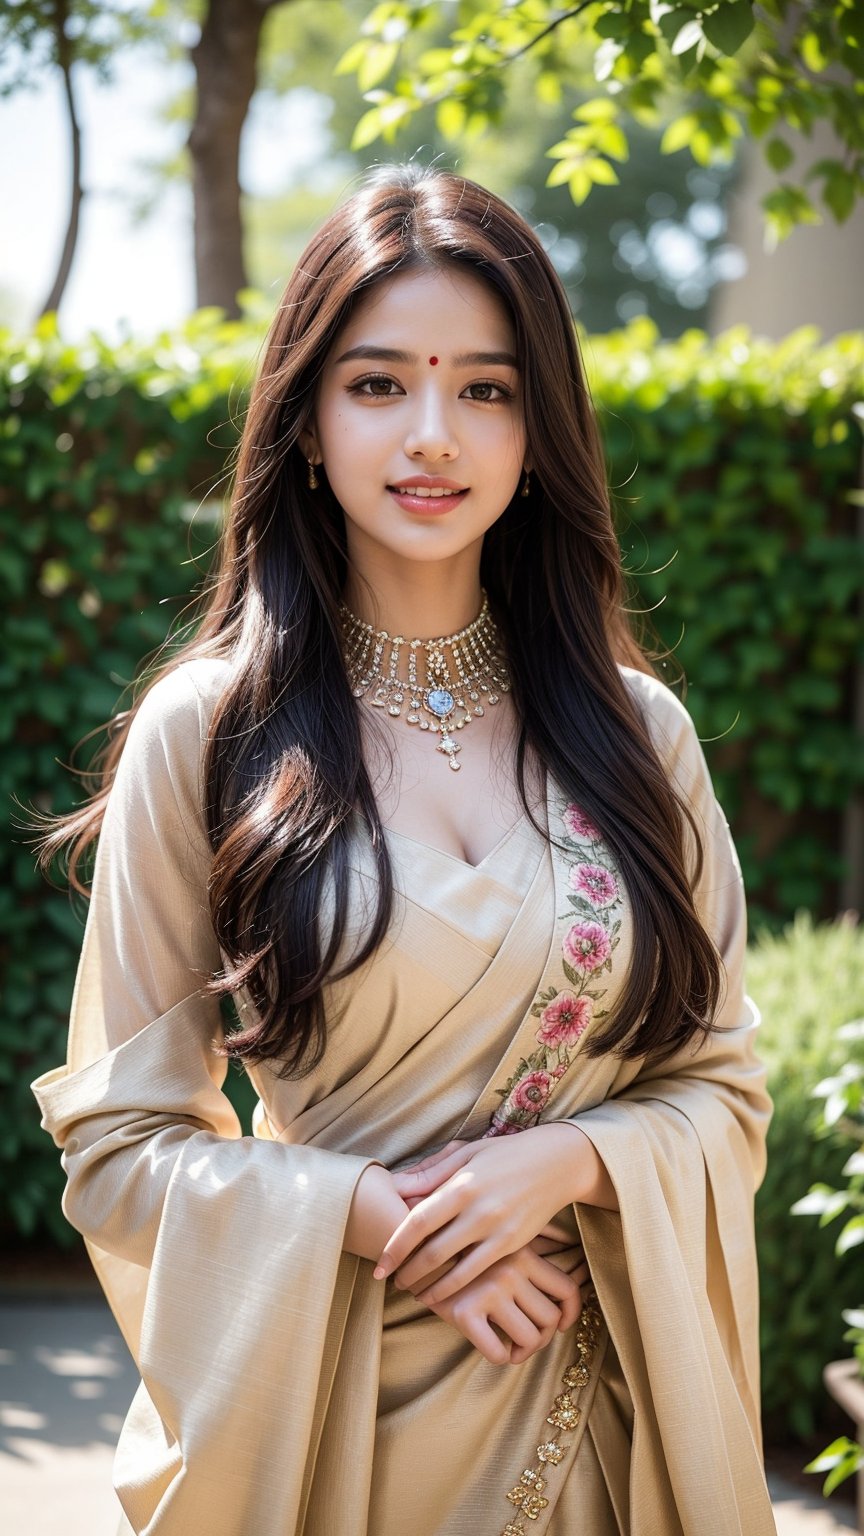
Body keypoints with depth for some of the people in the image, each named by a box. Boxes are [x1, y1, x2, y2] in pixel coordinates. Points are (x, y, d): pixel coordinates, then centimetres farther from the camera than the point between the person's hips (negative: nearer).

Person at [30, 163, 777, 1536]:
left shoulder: (638, 730, 1)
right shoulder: (204, 733, -7)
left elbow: (722, 1087, 5)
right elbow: (118, 1139, -5)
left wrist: (569, 1162, -14)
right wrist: (378, 1222, -17)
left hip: (603, 1400, 3)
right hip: (317, 1400, -2)